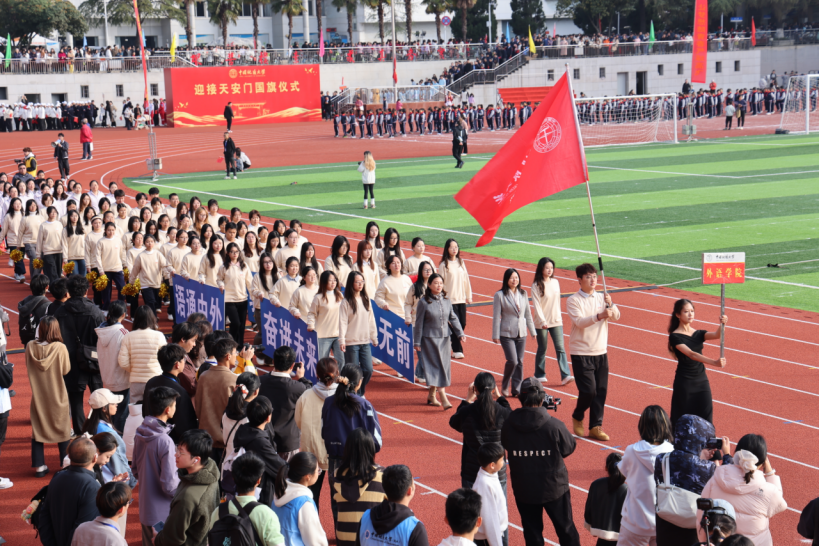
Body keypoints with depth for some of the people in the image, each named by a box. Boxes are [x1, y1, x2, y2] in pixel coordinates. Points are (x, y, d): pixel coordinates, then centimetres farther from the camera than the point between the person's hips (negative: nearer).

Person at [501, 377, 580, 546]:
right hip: (554, 488, -2)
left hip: (523, 491, 2)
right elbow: (568, 448, -5)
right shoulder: (554, 426, -21)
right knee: (566, 529, 17)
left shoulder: (508, 426, -13)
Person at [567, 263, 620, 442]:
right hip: (581, 353, -5)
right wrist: (599, 316, -36)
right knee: (588, 390, -9)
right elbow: (579, 321, -21)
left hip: (600, 352, 5)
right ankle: (577, 417, 17)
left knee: (601, 391, 4)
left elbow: (616, 317, -3)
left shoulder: (602, 298, 7)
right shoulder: (573, 300, -7)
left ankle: (596, 427, 13)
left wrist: (610, 304, -22)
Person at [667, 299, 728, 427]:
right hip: (684, 383, -5)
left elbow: (716, 335, -10)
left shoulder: (698, 334, 9)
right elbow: (691, 354, -23)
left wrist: (722, 324, -33)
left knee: (705, 418, 2)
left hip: (702, 381, 5)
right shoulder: (675, 336, -9)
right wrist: (714, 362, -36)